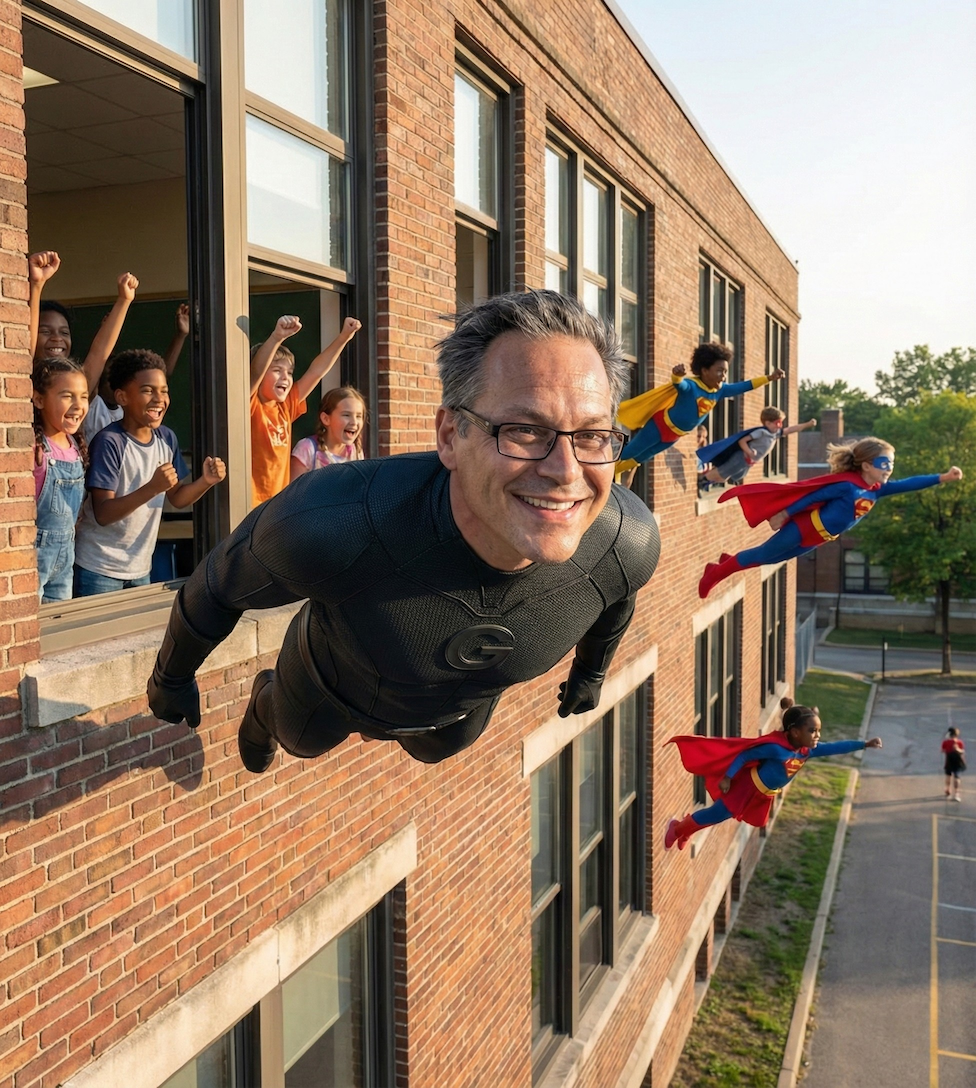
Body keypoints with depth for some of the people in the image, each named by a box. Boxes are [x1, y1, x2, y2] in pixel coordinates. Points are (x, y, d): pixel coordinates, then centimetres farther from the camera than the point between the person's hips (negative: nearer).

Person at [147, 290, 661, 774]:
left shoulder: (628, 543, -37)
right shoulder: (328, 524, -48)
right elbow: (219, 585, -25)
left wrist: (591, 670, 12)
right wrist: (171, 677, -5)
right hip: (329, 690, -2)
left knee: (432, 750, 37)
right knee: (301, 741, 33)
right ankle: (265, 703, 68)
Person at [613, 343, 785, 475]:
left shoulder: (719, 390, -7)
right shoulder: (690, 386, -30)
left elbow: (744, 386, -6)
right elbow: (678, 383, -51)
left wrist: (769, 378, -13)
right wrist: (676, 375, -75)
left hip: (676, 434, 8)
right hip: (661, 425, -8)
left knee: (639, 458, 20)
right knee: (629, 452, 5)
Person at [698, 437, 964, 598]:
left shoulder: (876, 490, -2)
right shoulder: (847, 485, -27)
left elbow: (908, 484, 1)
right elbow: (813, 496, -21)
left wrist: (943, 478, -5)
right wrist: (783, 514, -18)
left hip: (818, 538, 8)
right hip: (803, 529, -8)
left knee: (770, 557, 20)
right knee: (762, 554, 4)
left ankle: (729, 560, 36)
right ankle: (715, 573, 16)